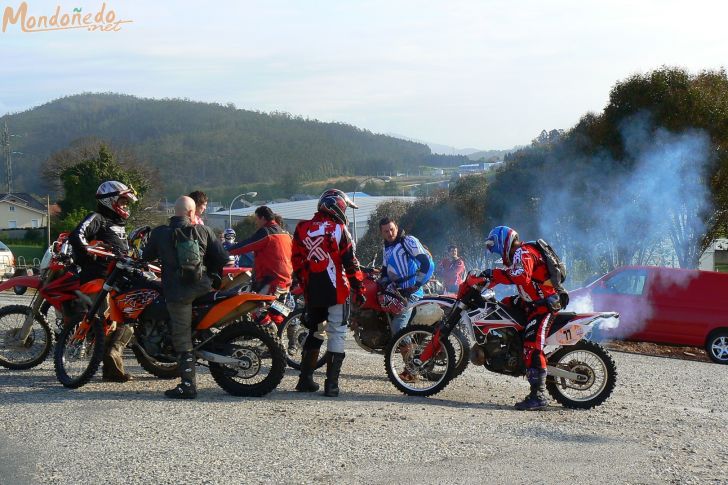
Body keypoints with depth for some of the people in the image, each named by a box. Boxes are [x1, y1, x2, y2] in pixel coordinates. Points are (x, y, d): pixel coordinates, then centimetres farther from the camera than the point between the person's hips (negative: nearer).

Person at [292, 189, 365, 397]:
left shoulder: (302, 229, 7)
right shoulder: (338, 230, -9)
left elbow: (297, 262, 11)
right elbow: (350, 262, -9)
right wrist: (359, 288, -3)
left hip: (312, 291, 5)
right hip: (336, 290, -5)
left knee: (314, 332, 18)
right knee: (337, 333, -1)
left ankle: (305, 379, 19)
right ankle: (331, 384, -5)